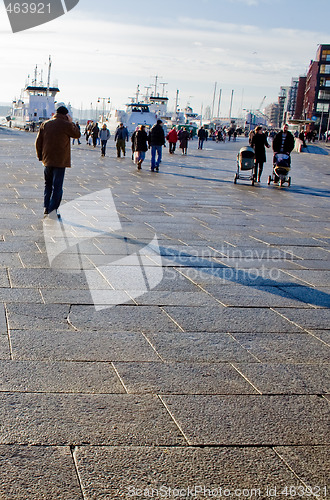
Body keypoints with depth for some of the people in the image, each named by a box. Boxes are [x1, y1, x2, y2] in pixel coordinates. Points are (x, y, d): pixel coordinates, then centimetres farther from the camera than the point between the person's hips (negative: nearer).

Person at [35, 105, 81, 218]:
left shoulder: (45, 124, 6)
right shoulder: (67, 125, -10)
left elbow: (38, 142, 8)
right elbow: (77, 134, 6)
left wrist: (40, 156, 17)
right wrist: (71, 122, 10)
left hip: (47, 160, 5)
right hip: (60, 161, -5)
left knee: (48, 184, 18)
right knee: (57, 186, -1)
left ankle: (46, 207, 15)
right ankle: (52, 210, -2)